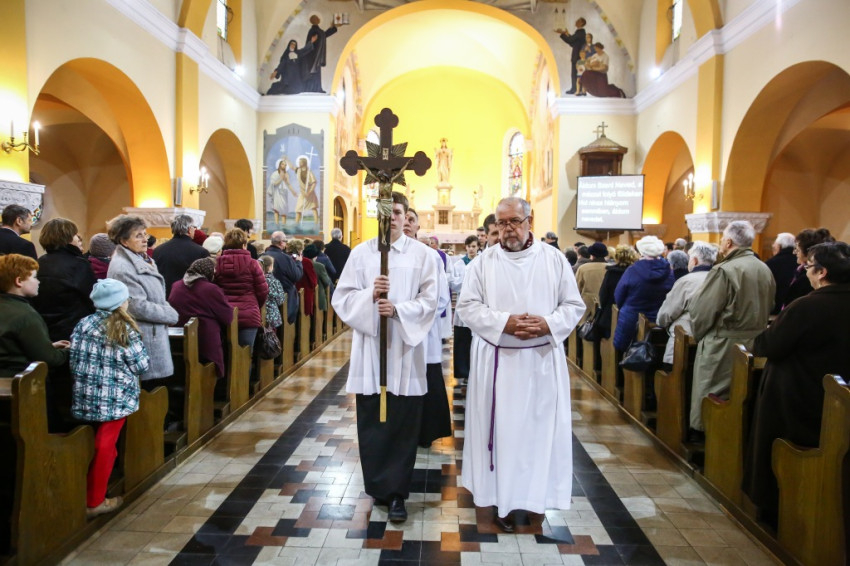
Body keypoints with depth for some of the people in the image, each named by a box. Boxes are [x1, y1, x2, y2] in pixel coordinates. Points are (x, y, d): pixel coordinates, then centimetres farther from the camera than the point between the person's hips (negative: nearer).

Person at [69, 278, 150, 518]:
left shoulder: (83, 324, 1)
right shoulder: (125, 330, -11)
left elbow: (74, 361, 1)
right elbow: (141, 365, -7)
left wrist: (87, 379, 16)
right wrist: (143, 355, 13)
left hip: (86, 397, 5)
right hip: (114, 398, -5)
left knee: (100, 445, 22)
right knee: (105, 447, 4)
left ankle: (91, 495, 35)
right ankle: (94, 502, 14)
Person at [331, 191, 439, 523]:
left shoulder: (422, 254, 3)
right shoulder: (360, 253, 6)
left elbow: (429, 300, -2)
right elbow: (342, 298, 2)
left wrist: (398, 309, -18)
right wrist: (370, 294, -17)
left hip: (405, 347, -1)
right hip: (369, 347, 1)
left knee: (403, 423, 0)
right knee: (371, 420, 7)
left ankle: (396, 493, 11)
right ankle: (379, 485, 25)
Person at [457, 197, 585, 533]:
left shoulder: (554, 259, 2)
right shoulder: (483, 262, 0)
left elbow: (574, 305, 2)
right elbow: (468, 306, -4)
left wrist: (547, 324, -16)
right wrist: (505, 322, -18)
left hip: (542, 359, 1)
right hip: (496, 360, -1)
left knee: (540, 426, 7)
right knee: (500, 427, 4)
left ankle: (536, 496, 23)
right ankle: (502, 498, 17)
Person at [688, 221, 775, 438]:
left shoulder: (724, 270, -18)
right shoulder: (765, 270, 4)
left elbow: (701, 311, -16)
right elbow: (769, 308, 14)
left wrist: (698, 334, 2)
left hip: (723, 345, -7)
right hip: (755, 344, 7)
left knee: (709, 392, 4)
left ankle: (700, 431, 12)